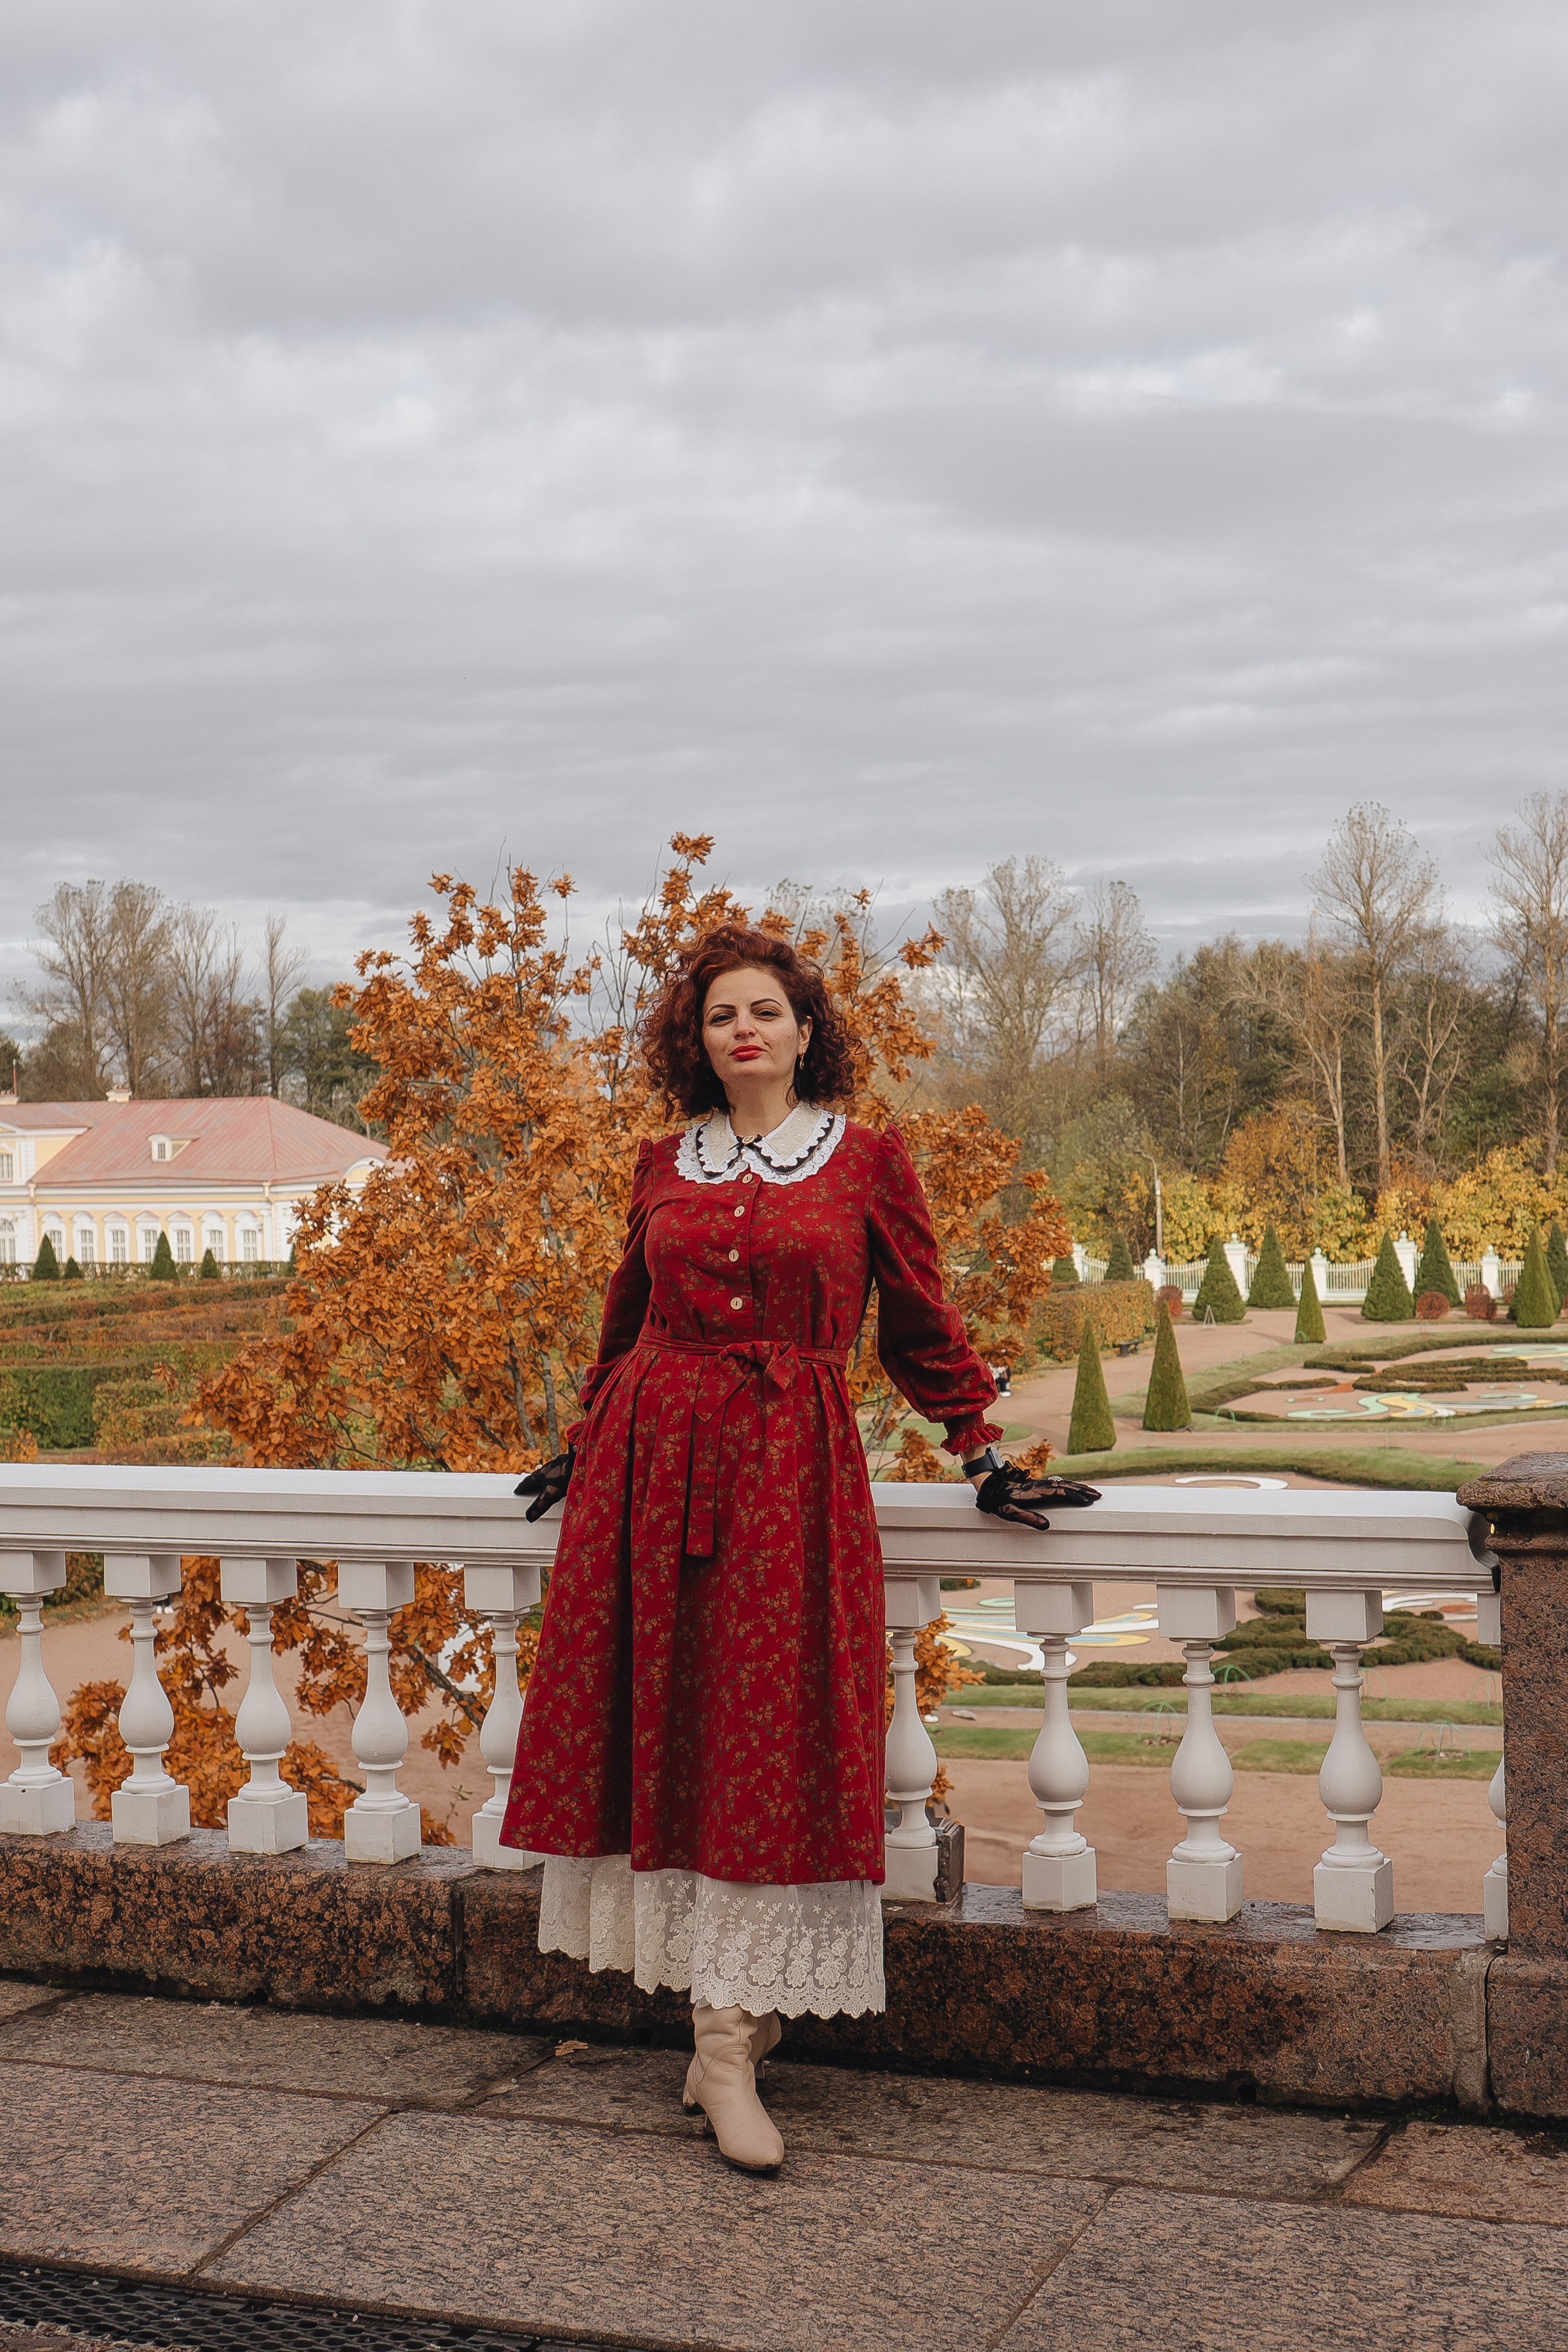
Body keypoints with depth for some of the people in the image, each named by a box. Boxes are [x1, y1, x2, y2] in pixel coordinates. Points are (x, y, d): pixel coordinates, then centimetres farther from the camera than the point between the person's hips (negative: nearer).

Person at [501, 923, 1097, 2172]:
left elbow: (922, 1323, 8)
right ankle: (741, 2009, 15)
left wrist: (984, 1460, 5)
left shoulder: (870, 1158, 4)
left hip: (791, 1466, -3)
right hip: (650, 1460, 3)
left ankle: (727, 2040, -2)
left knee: (767, 1739, -6)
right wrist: (583, 1448, 27)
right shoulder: (664, 1164, 12)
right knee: (660, 1730, 3)